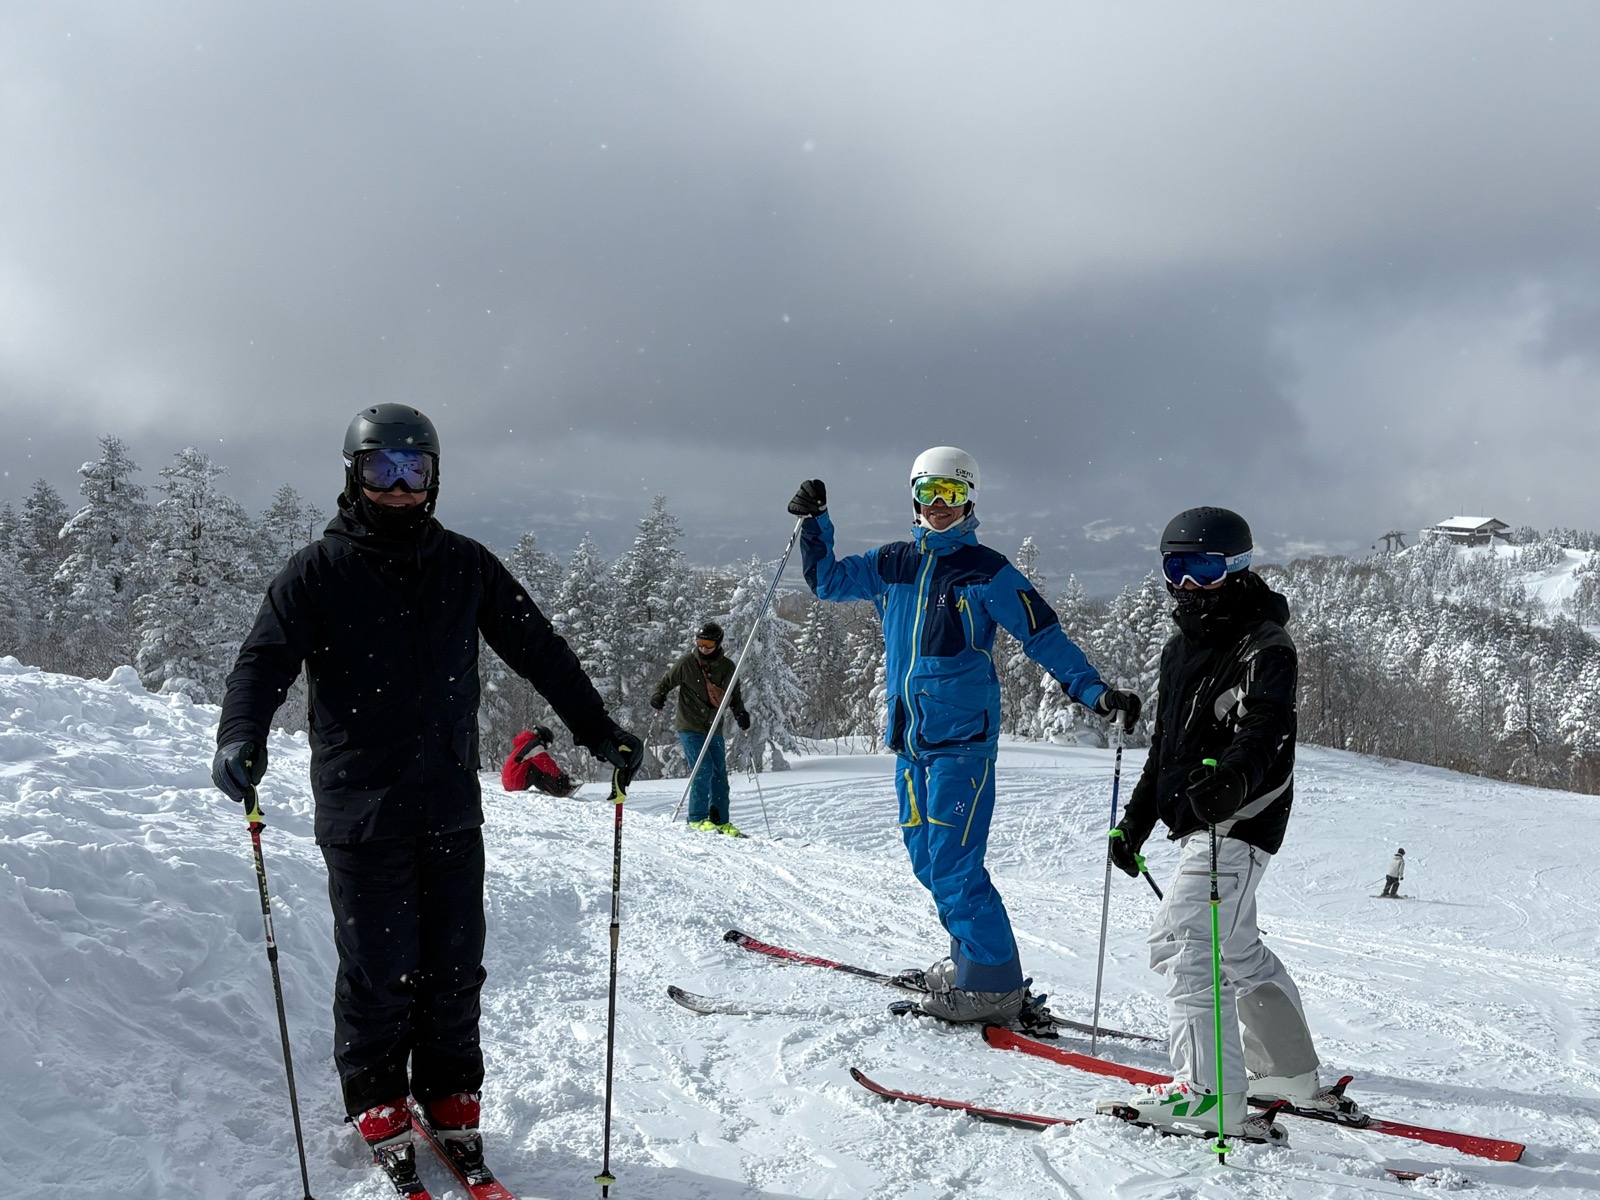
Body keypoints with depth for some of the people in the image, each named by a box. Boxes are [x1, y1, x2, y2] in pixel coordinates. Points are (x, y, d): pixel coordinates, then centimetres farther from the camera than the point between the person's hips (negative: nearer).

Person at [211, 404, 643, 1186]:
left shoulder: (465, 566, 8)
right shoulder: (319, 570, 0)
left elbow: (539, 650, 10)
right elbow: (266, 659, -8)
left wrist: (598, 729, 6)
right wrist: (241, 737, -26)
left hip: (451, 806, 3)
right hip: (360, 810, -2)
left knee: (453, 965, 8)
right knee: (378, 968, 2)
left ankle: (450, 1098, 26)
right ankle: (378, 1105, 23)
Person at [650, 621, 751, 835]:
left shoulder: (727, 667, 3)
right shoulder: (686, 663, -7)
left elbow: (735, 696, 15)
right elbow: (665, 683, 3)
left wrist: (741, 713, -2)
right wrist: (658, 697, -17)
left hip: (714, 729, 5)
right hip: (690, 728, -4)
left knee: (720, 773, 6)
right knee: (704, 770, -13)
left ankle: (721, 820, 17)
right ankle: (697, 818, 0)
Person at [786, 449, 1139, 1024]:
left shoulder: (986, 571, -3)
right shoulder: (891, 564, 12)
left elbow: (1044, 637, -5)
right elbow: (827, 580, 25)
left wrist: (1096, 692, -15)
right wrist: (814, 522, 14)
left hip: (963, 738, -7)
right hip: (910, 738, 7)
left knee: (952, 864, -11)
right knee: (928, 860, 12)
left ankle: (996, 986, -3)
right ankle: (970, 960, 24)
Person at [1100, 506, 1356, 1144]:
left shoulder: (1265, 646, -10)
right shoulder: (1181, 648, 17)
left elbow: (1266, 732, -28)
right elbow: (1163, 747, 25)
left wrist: (1231, 776, -48)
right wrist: (1135, 821, 26)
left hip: (1239, 822, -10)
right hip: (1200, 824, 10)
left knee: (1182, 941, -17)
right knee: (1237, 949, 19)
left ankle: (1211, 1096, -17)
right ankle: (1292, 1075, 34)